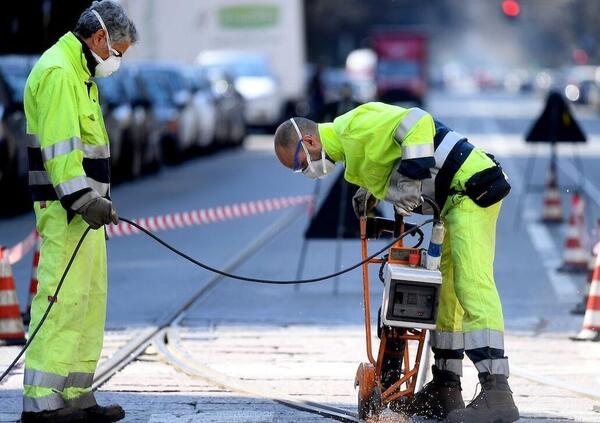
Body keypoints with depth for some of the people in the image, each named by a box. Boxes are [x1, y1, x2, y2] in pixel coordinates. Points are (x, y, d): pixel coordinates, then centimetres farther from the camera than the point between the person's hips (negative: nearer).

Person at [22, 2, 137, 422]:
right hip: (65, 209, -11)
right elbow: (59, 147, -22)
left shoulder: (78, 72, 21)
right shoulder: (58, 72, -13)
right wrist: (84, 199, -27)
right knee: (64, 299, -11)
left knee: (91, 299, 12)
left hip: (83, 206, 11)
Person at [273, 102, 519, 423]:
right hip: (456, 197, 11)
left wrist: (410, 179, -25)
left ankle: (496, 393, -27)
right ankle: (445, 390, 22)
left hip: (471, 186, -11)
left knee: (472, 286, -19)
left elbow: (416, 123, -24)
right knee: (446, 293, 15)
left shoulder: (355, 125, -15)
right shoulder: (351, 148, 17)